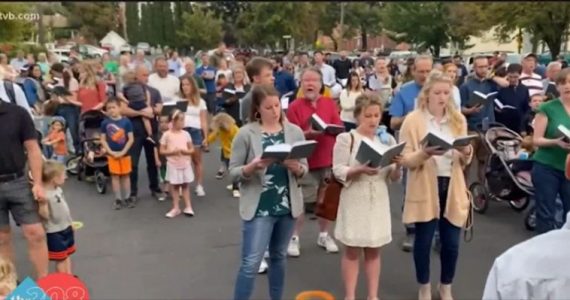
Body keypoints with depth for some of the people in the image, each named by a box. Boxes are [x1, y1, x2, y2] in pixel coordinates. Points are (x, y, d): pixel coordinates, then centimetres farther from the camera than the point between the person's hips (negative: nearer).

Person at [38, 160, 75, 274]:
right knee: (60, 258, 4)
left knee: (67, 254, 19)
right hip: (54, 232, -9)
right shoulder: (45, 195, -28)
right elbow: (45, 215, -32)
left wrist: (70, 222, 20)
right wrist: (43, 202, -46)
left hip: (66, 228, 9)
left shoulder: (58, 189, 1)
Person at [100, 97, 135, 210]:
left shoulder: (126, 121, -10)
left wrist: (123, 152, -14)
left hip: (124, 153, -1)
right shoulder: (105, 123, -6)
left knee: (126, 175, 10)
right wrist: (111, 152, -12)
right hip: (112, 154, 1)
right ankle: (118, 199, 17)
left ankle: (127, 197, 21)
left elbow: (131, 139, -8)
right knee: (115, 176, 8)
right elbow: (103, 140, -2)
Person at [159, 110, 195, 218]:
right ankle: (176, 208, 16)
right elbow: (162, 151, -5)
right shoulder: (167, 135, -8)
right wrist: (172, 152, -20)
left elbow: (192, 149, 4)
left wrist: (185, 151, -16)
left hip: (185, 164, 2)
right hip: (173, 165, -2)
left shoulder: (186, 134, 0)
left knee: (185, 185, 10)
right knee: (174, 186, 7)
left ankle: (188, 207, 16)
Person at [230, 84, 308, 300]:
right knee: (251, 263, -3)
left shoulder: (295, 132, 1)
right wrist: (253, 167, -25)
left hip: (288, 205, 4)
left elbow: (305, 170, 4)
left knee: (279, 257, 18)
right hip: (258, 208, -3)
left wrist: (296, 167, -18)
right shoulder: (246, 134, -8)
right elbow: (233, 171, -7)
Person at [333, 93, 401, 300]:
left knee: (374, 250, 12)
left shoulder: (388, 140, 6)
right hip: (355, 200, -4)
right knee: (352, 250, 5)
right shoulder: (346, 138, -6)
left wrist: (397, 166, -16)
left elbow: (394, 178, 6)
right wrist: (360, 170, -26)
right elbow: (338, 172, -10)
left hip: (378, 201, 4)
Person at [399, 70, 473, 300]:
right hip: (425, 189, -3)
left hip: (453, 187, 3)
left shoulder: (458, 120, 7)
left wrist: (466, 154, -12)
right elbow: (405, 159, -9)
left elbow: (464, 162, 10)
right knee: (423, 241, 7)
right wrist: (424, 154, -27)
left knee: (451, 243, 7)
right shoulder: (413, 120, -6)